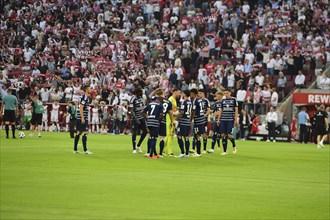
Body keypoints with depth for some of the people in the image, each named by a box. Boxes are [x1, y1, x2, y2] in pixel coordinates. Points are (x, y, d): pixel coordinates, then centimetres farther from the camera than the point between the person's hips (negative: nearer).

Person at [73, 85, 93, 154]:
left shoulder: (84, 96, 17)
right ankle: (85, 150, -12)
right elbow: (81, 107, -20)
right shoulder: (85, 97, -13)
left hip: (79, 118, 10)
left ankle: (75, 149, 14)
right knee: (85, 132, -10)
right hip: (83, 117, -10)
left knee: (78, 132, 11)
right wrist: (82, 118, -23)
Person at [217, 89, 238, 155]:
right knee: (223, 135, -1)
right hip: (223, 120, 4)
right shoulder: (223, 100, 11)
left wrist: (236, 119, -7)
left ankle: (234, 146, 17)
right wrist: (218, 119, 11)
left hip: (230, 120, -4)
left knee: (229, 135, -11)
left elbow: (236, 110, 0)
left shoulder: (234, 100, 0)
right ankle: (225, 151, 5)